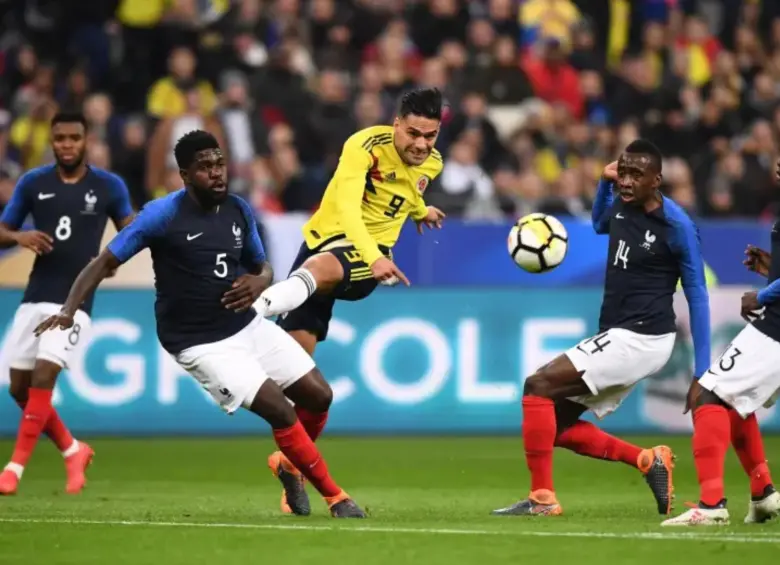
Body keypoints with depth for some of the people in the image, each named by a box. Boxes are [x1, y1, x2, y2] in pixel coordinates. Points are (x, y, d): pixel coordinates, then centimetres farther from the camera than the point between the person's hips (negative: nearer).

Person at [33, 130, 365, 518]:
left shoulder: (240, 210, 2)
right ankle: (336, 498, -2)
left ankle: (290, 464, 32)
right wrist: (69, 310, -27)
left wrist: (259, 282, -10)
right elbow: (105, 262, -13)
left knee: (317, 395, 3)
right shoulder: (163, 214, -15)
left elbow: (262, 266, 16)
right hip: (201, 344, -6)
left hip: (248, 325, 6)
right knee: (280, 411, -17)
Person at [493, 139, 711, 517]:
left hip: (640, 339, -9)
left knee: (539, 386, -17)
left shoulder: (675, 225, -16)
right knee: (556, 425, 7)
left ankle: (542, 497, -13)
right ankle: (647, 460, 9)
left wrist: (702, 372, -11)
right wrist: (604, 182, 11)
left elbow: (697, 296, -10)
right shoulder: (621, 205, 5)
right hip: (617, 337, 9)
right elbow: (599, 225, 31)